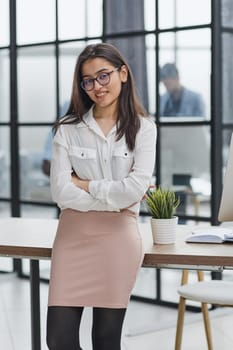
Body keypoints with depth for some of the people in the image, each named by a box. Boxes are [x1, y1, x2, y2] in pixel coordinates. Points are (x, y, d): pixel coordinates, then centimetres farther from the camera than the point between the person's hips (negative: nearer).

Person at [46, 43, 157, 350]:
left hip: (118, 237, -1)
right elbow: (61, 192, -7)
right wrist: (115, 198, -9)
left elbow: (135, 189, -12)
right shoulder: (68, 129, 3)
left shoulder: (143, 128, 0)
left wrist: (84, 185, -5)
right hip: (73, 236, 2)